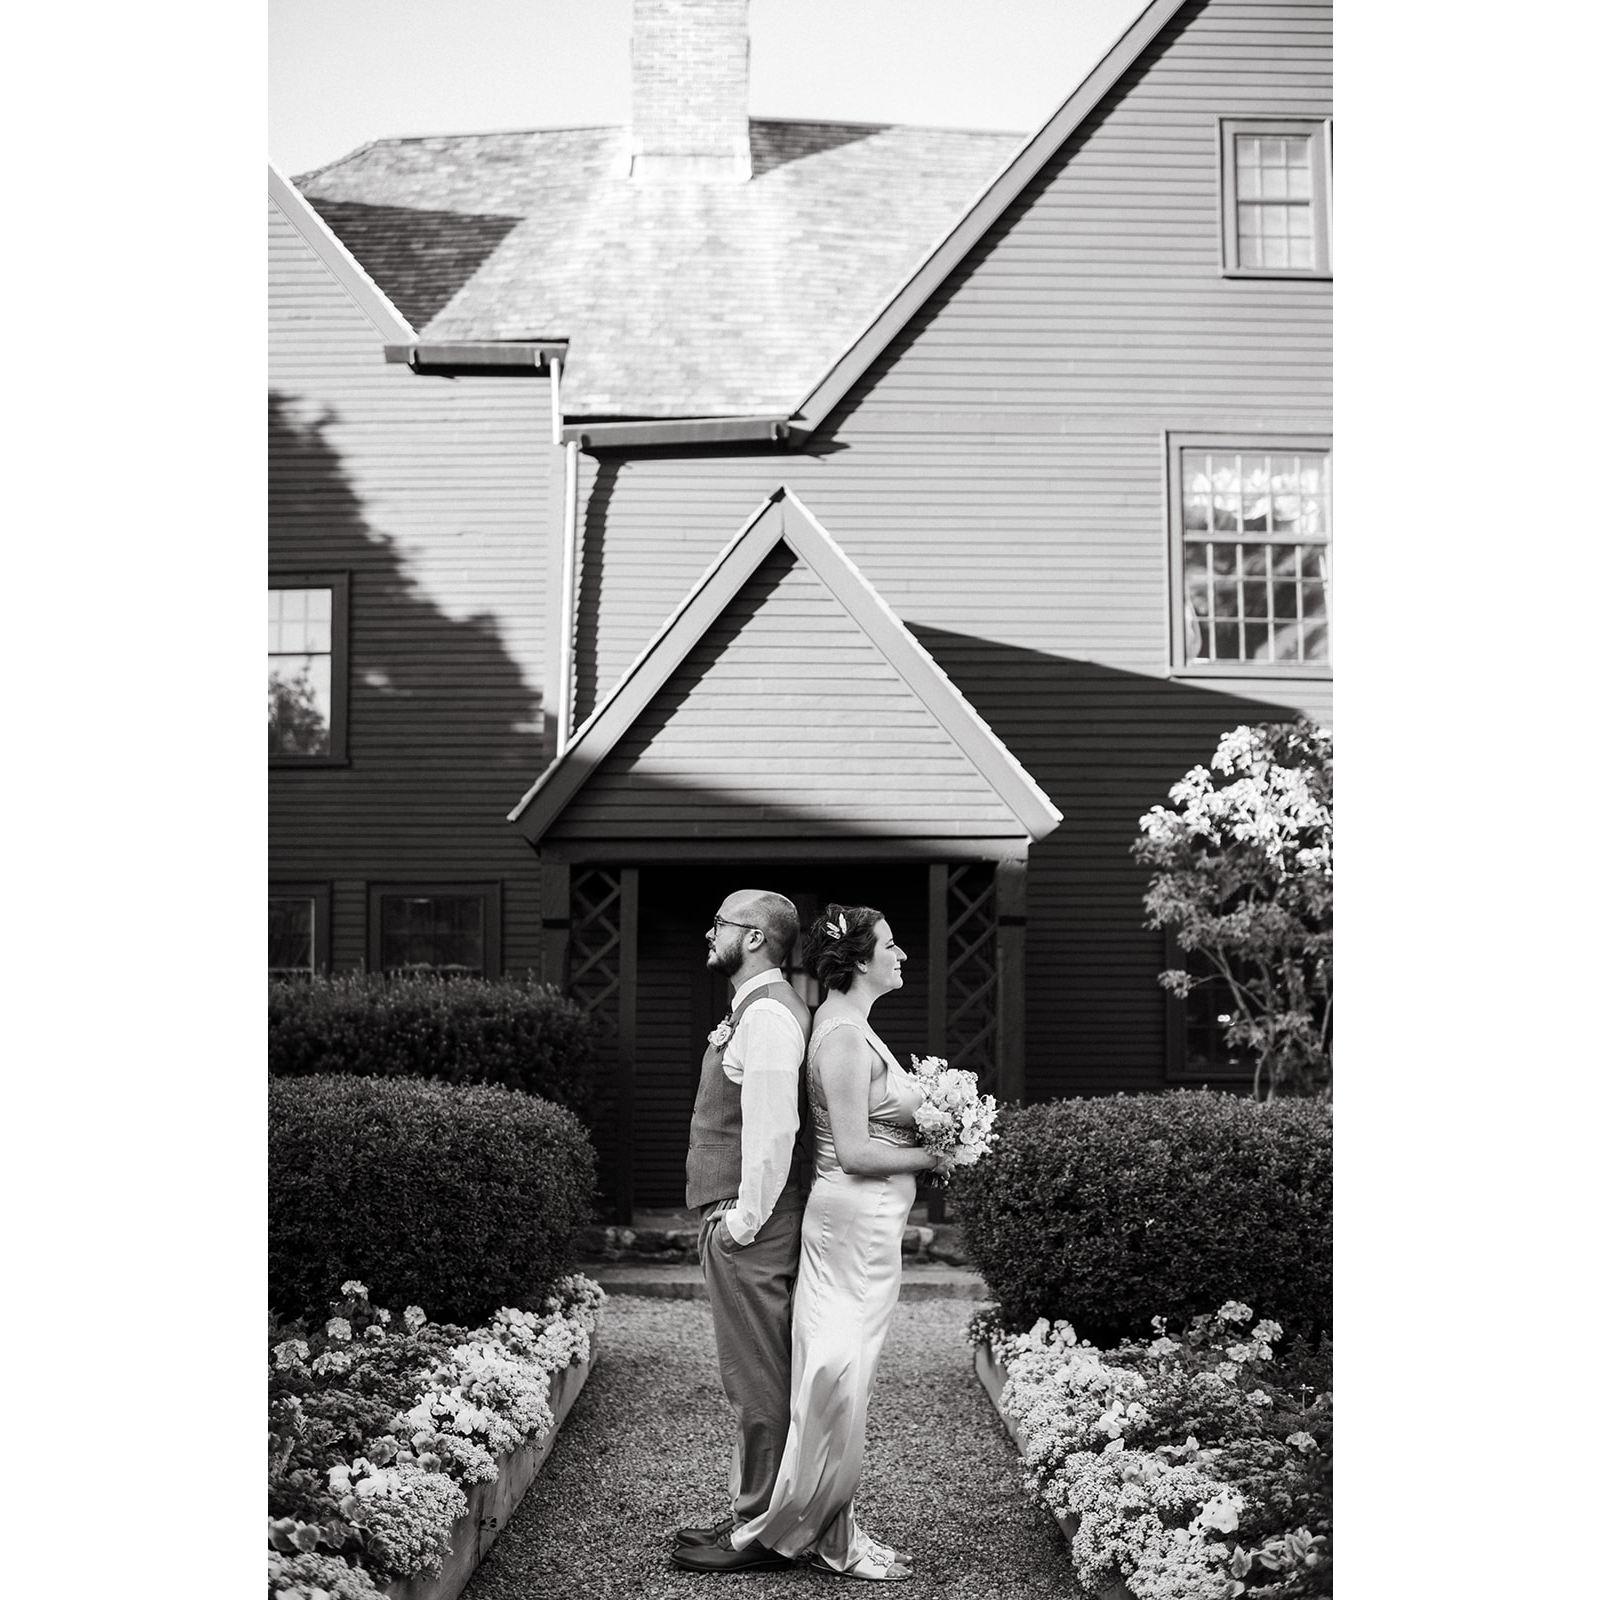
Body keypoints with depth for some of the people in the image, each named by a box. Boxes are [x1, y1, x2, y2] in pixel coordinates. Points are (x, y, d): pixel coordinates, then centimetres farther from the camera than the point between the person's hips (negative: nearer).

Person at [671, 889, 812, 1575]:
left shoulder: (768, 1014, -17)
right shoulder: (754, 1009, 16)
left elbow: (772, 1131, -24)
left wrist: (744, 1220, -20)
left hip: (748, 1227, -10)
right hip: (735, 1218, 10)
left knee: (757, 1382, -2)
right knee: (756, 1380, 16)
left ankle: (759, 1535, 6)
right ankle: (750, 1513, 26)